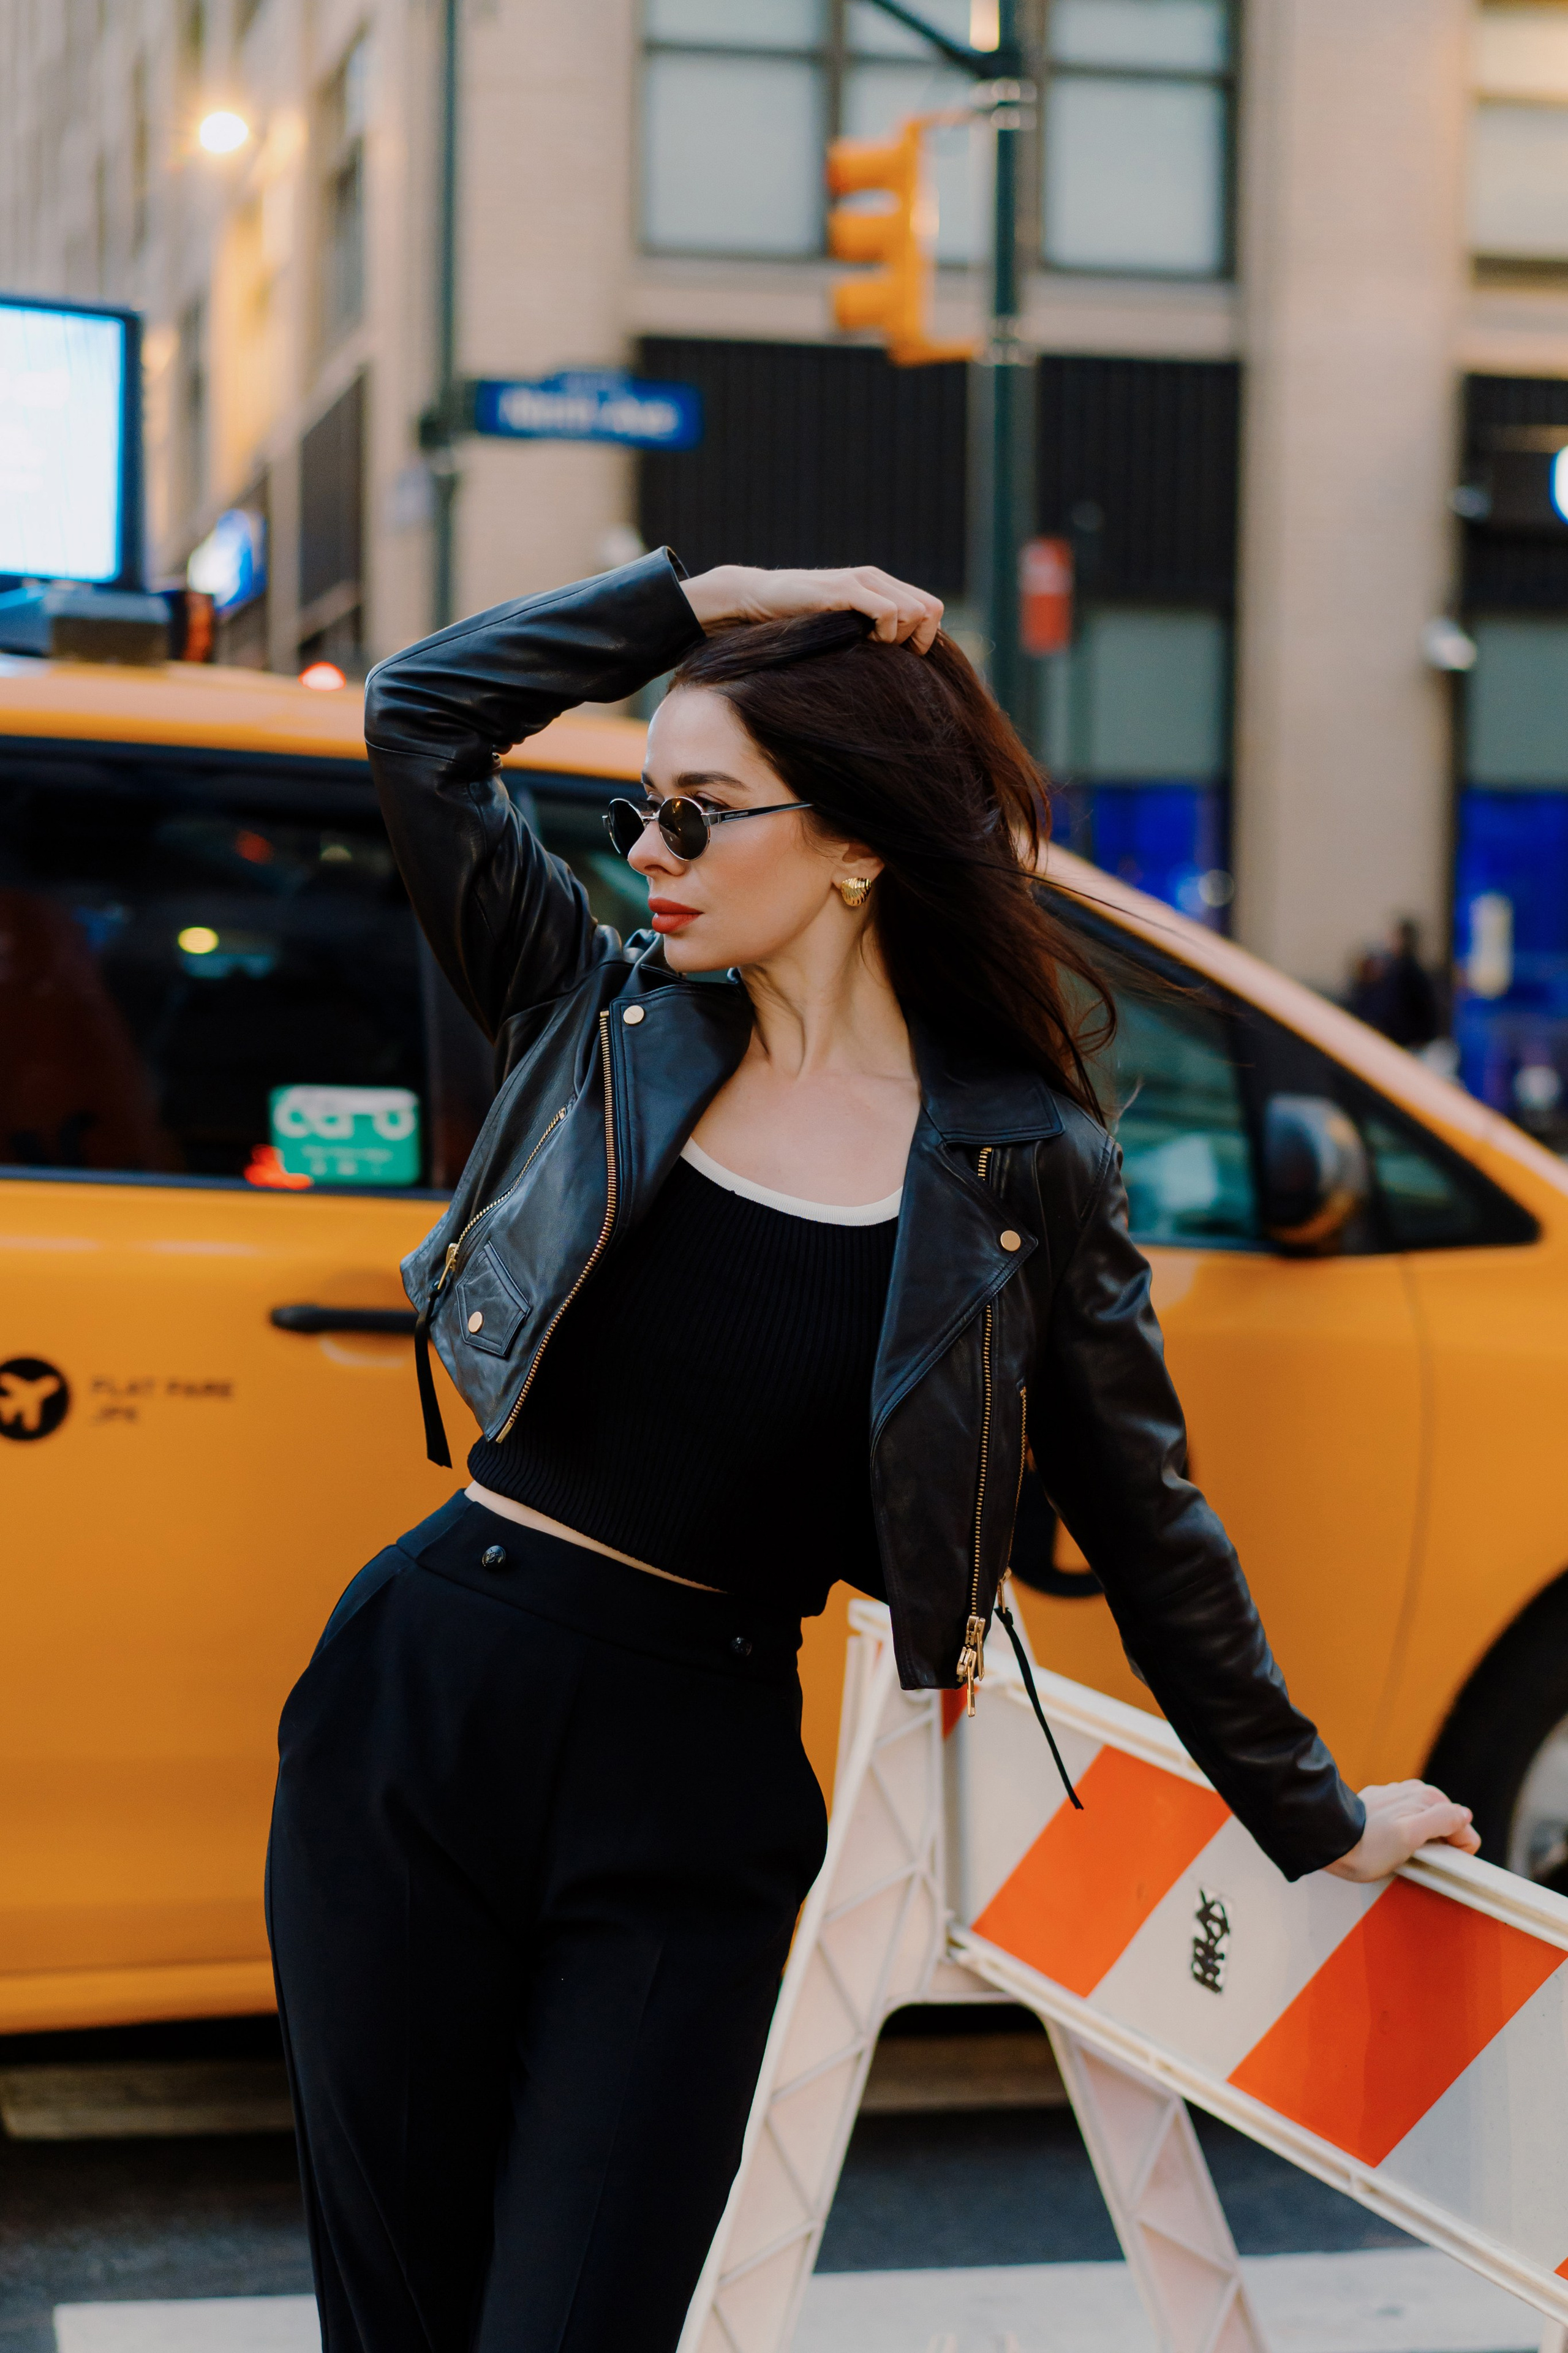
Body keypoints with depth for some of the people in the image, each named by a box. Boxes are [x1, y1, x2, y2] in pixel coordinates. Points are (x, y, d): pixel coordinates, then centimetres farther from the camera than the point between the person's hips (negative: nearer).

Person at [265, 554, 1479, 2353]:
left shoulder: (1019, 1169, -3)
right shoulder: (609, 1021, 5)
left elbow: (1143, 1521, 6)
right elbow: (422, 714, 3)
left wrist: (1310, 1815, 13)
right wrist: (716, 598, -1)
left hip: (691, 1800, -2)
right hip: (417, 1717, 3)